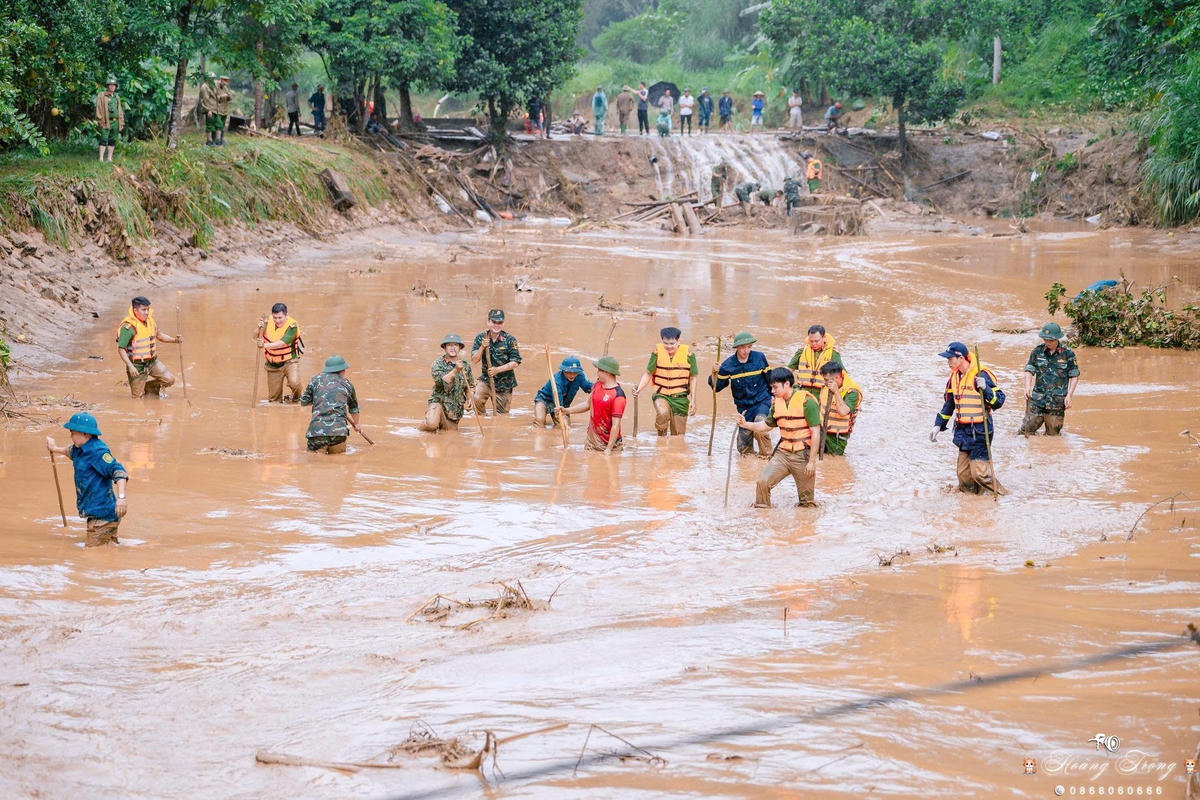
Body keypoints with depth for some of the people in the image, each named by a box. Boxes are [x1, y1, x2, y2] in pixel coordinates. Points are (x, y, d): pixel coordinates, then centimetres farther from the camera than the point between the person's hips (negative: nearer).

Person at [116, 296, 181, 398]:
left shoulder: (150, 319, 1)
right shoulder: (128, 327, -22)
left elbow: (158, 335, 18)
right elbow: (121, 349, -20)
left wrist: (174, 340, 3)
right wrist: (130, 366, -29)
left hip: (152, 362, 6)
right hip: (137, 366, -6)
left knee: (169, 379, -3)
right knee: (139, 396, -1)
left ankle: (147, 386, 21)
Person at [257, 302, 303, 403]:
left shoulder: (292, 325, -20)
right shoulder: (268, 321, -7)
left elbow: (282, 343, -33)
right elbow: (255, 337, -3)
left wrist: (265, 345, -46)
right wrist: (259, 329, -25)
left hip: (289, 361, -3)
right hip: (272, 364, 3)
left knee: (294, 382, -29)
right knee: (273, 400, 4)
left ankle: (296, 398, 3)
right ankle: (280, 400, 39)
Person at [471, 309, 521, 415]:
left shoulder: (510, 339, -8)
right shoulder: (480, 338, -1)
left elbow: (515, 362, -9)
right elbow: (474, 361, -4)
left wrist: (498, 370, -20)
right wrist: (482, 347, -21)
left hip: (504, 384, -1)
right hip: (486, 380, 1)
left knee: (501, 414, 4)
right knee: (476, 399, -24)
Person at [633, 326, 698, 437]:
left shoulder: (688, 354, -5)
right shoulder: (657, 352, -4)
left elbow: (692, 379, 5)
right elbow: (648, 374, 4)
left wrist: (693, 401, 3)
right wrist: (638, 389, -13)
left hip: (680, 398, 1)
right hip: (661, 396, -1)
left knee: (678, 435, 4)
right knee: (662, 413, -33)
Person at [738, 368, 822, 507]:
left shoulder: (806, 401, -12)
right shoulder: (777, 402, 8)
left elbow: (816, 433, -12)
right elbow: (766, 426, 20)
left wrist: (812, 461, -14)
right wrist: (746, 425, 2)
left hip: (802, 455, -5)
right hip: (782, 453, 5)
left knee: (807, 501, 4)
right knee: (763, 482, -13)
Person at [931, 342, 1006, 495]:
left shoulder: (981, 375, -13)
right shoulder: (955, 376, 12)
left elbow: (999, 400, -13)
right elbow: (949, 403, 23)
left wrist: (985, 388, -29)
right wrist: (938, 425, 20)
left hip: (980, 431, -8)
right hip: (963, 430, 8)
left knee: (979, 472, -12)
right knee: (964, 474, 7)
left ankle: (1000, 495, 2)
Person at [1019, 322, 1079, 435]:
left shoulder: (1068, 354, -2)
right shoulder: (1037, 351, 2)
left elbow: (1074, 376, 4)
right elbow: (1029, 370, 4)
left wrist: (1069, 395, -5)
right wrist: (1027, 386, -14)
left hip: (1057, 402, -1)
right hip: (1037, 399, 1)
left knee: (1052, 434, 3)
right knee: (1027, 430, -1)